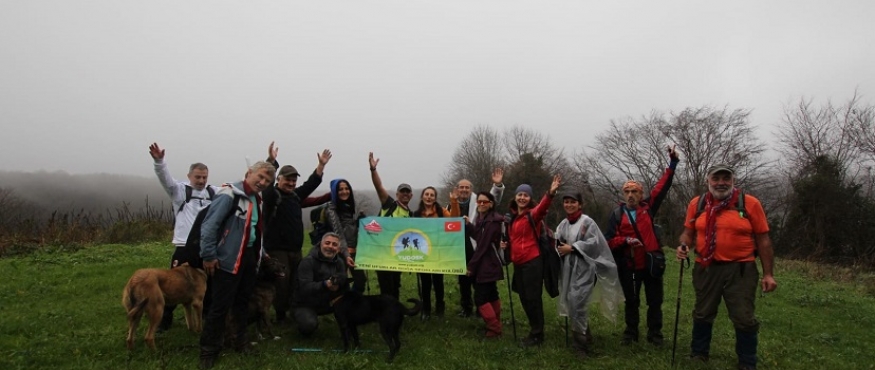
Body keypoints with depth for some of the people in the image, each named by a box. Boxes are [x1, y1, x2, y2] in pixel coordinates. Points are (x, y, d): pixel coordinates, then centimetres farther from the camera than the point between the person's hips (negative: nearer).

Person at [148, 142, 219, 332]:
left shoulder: (214, 192, 10)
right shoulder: (180, 190, 0)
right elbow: (165, 177, -16)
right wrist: (159, 161, -34)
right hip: (184, 246, -3)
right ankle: (165, 319, 18)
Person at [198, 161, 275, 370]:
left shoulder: (257, 200, 11)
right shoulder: (230, 194, -16)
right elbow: (209, 225, -19)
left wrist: (259, 253, 18)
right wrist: (208, 256, -18)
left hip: (249, 257, 8)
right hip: (229, 259, -8)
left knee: (243, 302, 17)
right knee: (220, 306, -2)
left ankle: (240, 341, 31)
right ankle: (209, 350, 11)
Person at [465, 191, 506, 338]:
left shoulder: (492, 222, -18)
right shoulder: (481, 218, 11)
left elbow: (483, 245, -20)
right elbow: (478, 238, 10)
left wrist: (471, 265, -16)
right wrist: (468, 224, -4)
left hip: (487, 264, -10)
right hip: (487, 264, 10)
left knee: (480, 297, -7)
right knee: (491, 295, 16)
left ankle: (494, 328, 1)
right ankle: (496, 325, 26)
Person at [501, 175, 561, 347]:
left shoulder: (533, 214, -9)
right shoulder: (512, 216, 11)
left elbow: (543, 206, -33)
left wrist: (551, 192, -51)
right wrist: (506, 244, 4)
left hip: (532, 262, -8)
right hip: (518, 263, 8)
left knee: (533, 298, -2)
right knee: (524, 298, 15)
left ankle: (537, 335, 10)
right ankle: (535, 330, 29)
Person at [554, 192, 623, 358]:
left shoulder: (587, 222, -6)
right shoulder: (563, 224, 13)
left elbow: (593, 243, -14)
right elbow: (557, 243, 19)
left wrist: (572, 248, -14)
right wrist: (560, 248, -3)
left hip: (584, 267, -6)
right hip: (568, 268, 6)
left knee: (577, 302, -15)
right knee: (571, 302, 7)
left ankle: (580, 342, -3)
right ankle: (585, 336, 25)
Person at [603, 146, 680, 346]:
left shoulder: (648, 207, 2)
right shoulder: (617, 214, 0)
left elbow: (662, 187, 0)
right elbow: (609, 240, -2)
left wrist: (672, 164, -5)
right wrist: (625, 241, -19)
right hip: (629, 265, 0)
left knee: (655, 300, 8)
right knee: (631, 301, 12)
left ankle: (655, 333, 22)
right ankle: (631, 332, 25)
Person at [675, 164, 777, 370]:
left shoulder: (750, 203, -4)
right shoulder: (697, 204, 3)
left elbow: (763, 240, -1)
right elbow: (688, 232, 13)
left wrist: (768, 274, -3)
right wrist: (684, 245, -9)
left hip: (740, 270, -2)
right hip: (706, 269, 3)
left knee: (744, 319, 4)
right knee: (702, 314, 15)